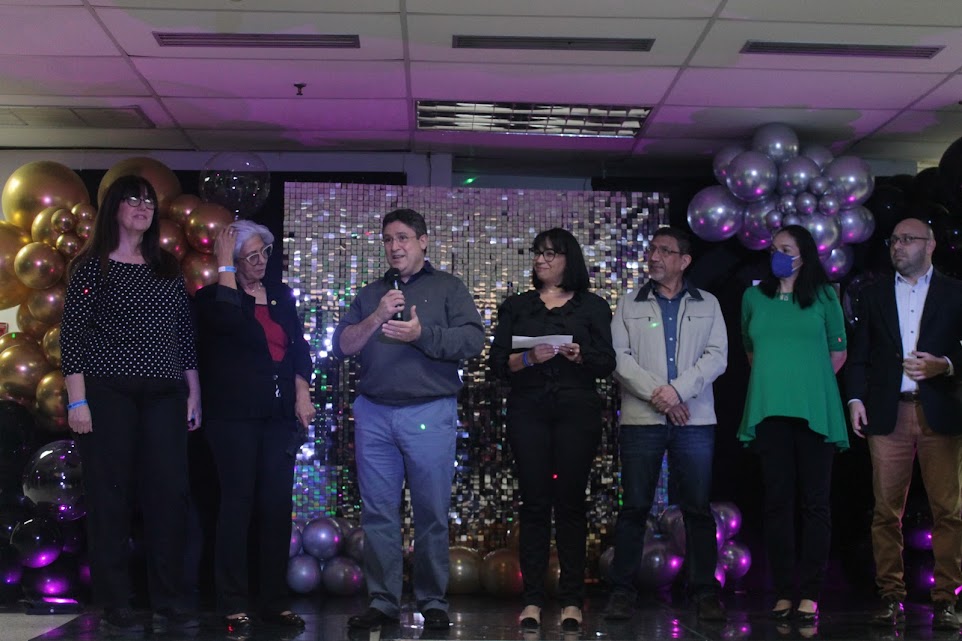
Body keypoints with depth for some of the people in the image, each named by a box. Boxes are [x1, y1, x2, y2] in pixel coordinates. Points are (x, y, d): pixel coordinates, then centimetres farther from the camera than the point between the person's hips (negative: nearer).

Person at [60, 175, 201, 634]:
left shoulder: (168, 270, 14)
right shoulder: (92, 266, 2)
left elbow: (185, 336, 15)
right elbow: (72, 335, -3)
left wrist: (194, 395, 10)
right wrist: (77, 401, -11)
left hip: (164, 396, 4)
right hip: (107, 394, -3)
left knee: (170, 494, -1)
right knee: (111, 497, 0)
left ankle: (169, 603, 8)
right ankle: (115, 606, 8)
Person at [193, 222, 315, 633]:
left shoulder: (282, 296, 15)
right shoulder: (214, 297, 0)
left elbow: (299, 347, 14)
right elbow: (231, 320, -22)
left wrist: (302, 393, 1)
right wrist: (225, 266, -13)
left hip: (279, 414, 4)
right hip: (234, 415, -4)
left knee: (277, 505, 4)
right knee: (238, 503, -3)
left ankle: (275, 600, 12)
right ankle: (233, 604, 3)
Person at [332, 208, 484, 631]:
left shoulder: (448, 288, 7)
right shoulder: (370, 294, 18)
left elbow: (473, 341, -6)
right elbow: (341, 346, 8)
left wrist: (421, 334, -16)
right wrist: (376, 318, -7)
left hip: (429, 414, -3)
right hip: (373, 414, 3)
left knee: (432, 514, -1)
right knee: (378, 513, 4)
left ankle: (433, 603, 9)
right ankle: (382, 602, 11)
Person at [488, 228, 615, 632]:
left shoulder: (592, 306, 11)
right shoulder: (516, 307, 15)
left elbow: (607, 363, 3)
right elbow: (497, 362, 5)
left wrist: (580, 355, -16)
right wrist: (528, 358, -13)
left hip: (577, 412, -1)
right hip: (528, 412, 1)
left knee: (570, 502, -2)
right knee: (534, 503, -2)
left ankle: (572, 600, 3)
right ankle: (532, 600, 1)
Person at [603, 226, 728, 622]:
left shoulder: (707, 305, 12)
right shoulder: (629, 305, 12)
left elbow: (717, 356, 1)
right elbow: (619, 357, 1)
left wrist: (678, 389, -12)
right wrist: (654, 393, -11)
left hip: (694, 419, 0)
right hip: (641, 419, 0)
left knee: (698, 508, 1)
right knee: (634, 507, 1)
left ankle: (705, 593, 7)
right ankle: (622, 591, 6)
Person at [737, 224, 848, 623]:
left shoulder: (824, 297, 6)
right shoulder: (754, 297, 12)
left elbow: (838, 352, 11)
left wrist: (810, 381, 11)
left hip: (814, 412, -2)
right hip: (769, 411, 2)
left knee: (814, 502, -3)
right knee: (777, 502, 2)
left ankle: (810, 595, 0)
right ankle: (783, 592, 6)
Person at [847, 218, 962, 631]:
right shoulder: (875, 294, 16)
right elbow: (860, 353, 13)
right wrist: (855, 398, 1)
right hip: (888, 414, 1)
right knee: (886, 511, -1)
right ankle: (891, 597, 5)